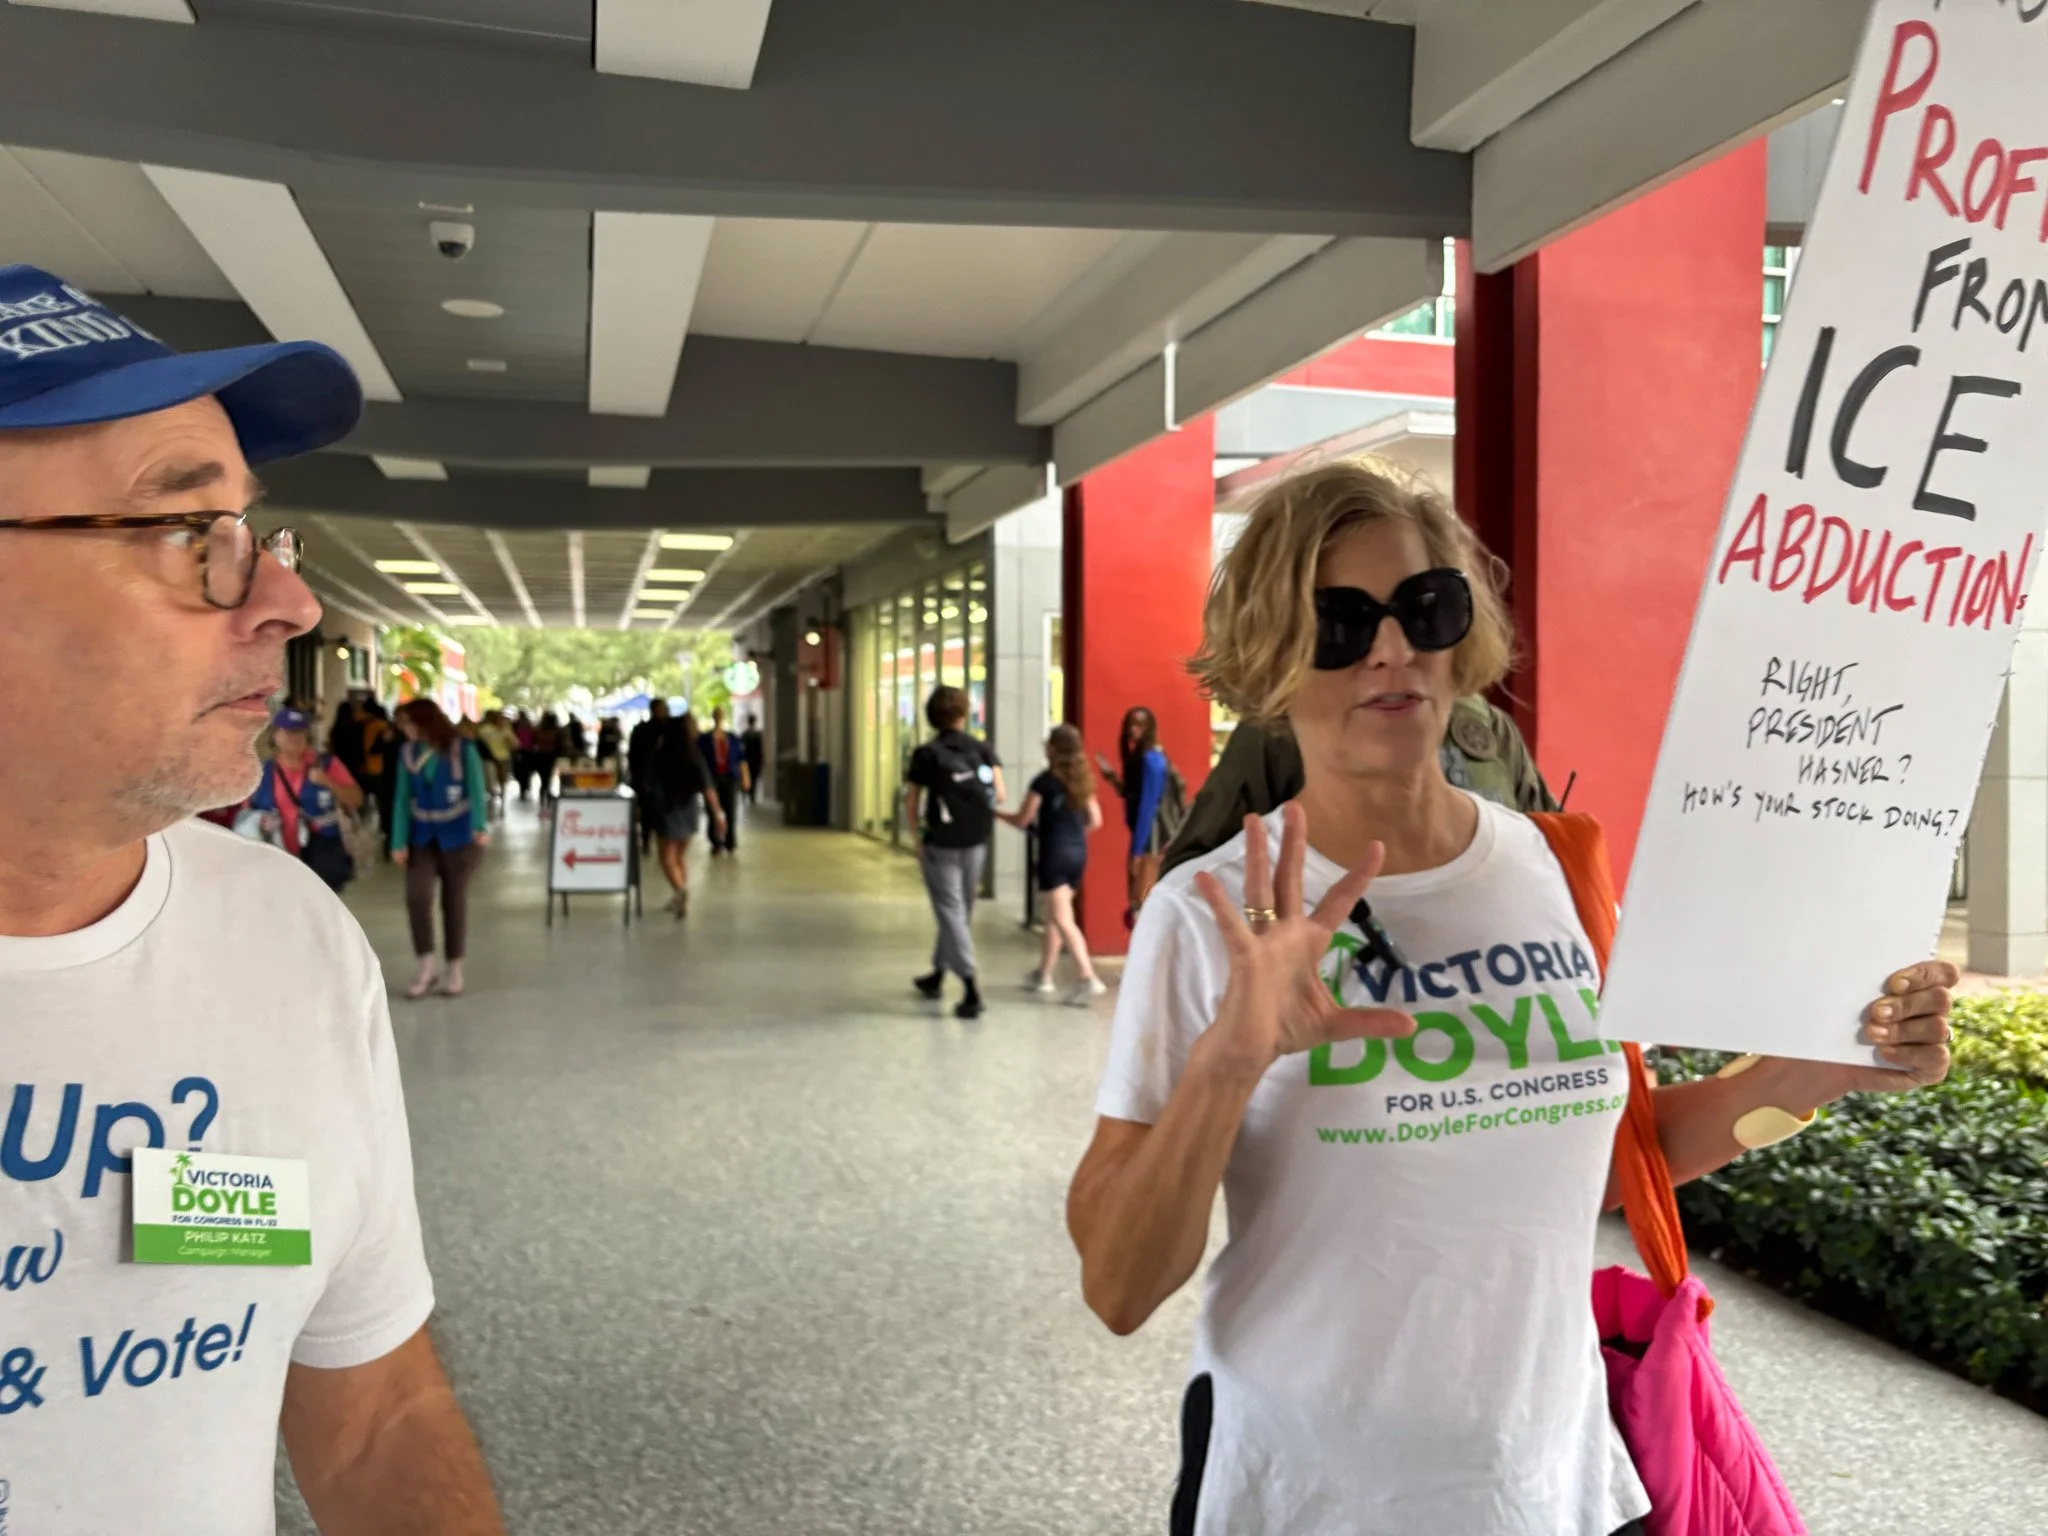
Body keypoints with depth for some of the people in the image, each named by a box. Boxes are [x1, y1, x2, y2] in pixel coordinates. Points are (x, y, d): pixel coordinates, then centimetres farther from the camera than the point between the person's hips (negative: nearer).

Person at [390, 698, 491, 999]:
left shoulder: (462, 749, -13)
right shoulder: (407, 752, -2)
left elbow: (476, 790, -21)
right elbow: (403, 798, -1)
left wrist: (481, 827, -37)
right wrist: (399, 841, -8)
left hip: (458, 836, -3)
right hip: (422, 836, 3)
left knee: (454, 900, 5)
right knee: (416, 896, -11)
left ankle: (454, 969, 17)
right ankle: (426, 965, 3)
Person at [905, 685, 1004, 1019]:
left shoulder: (926, 754, -7)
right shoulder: (982, 748, 1)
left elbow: (911, 804, -6)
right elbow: (1000, 795, -6)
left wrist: (918, 834, 10)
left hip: (941, 843, -4)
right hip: (976, 843, 4)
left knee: (951, 911, -2)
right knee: (961, 910, 18)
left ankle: (971, 990, -13)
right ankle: (937, 974, 34)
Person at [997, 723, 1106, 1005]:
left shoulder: (1044, 781, -11)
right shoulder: (1082, 780, 7)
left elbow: (1022, 820, -6)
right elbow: (1095, 820, 11)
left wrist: (996, 813, 12)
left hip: (1055, 853, -7)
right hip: (1078, 852, 7)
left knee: (1063, 920, -7)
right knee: (1054, 917, 18)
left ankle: (1088, 979, -17)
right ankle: (1043, 976, 27)